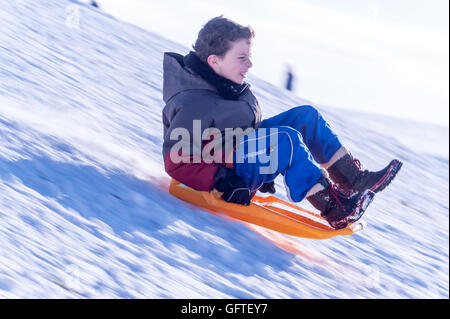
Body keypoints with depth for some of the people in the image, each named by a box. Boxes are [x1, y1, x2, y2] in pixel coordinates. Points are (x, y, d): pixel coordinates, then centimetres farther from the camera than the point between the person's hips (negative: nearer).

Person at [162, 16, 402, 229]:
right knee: (286, 139, -30)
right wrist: (223, 181, -33)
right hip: (221, 168, -10)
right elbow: (175, 161, -27)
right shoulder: (193, 103, -26)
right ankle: (335, 208, -28)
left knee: (306, 116, 1)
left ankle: (354, 178, -2)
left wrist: (264, 167, 17)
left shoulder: (230, 85, 4)